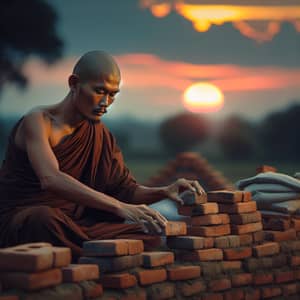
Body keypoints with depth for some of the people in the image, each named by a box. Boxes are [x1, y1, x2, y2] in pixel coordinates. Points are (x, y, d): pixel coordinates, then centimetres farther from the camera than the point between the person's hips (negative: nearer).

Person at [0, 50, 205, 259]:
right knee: (46, 218, -41)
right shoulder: (39, 122, -13)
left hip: (70, 225, 6)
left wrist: (165, 192, -11)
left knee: (148, 236, -14)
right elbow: (50, 179, -31)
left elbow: (127, 190, 12)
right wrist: (119, 207, -38)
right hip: (18, 223, -5)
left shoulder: (102, 136, 10)